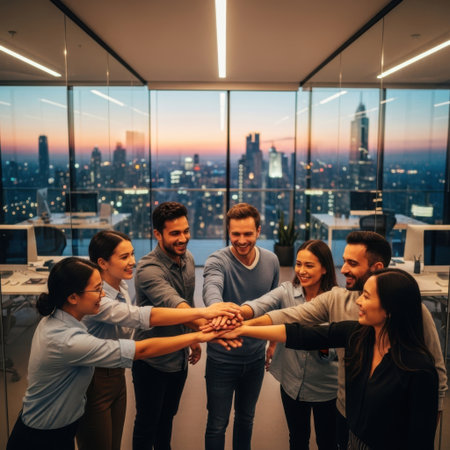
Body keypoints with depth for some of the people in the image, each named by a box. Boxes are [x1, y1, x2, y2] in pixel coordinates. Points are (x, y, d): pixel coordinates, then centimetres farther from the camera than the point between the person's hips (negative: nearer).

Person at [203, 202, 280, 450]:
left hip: (256, 357, 4)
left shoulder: (271, 261, -5)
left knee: (246, 418, 24)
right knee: (217, 424, 11)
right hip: (222, 358, -4)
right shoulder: (217, 261, -20)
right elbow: (211, 290, -43)